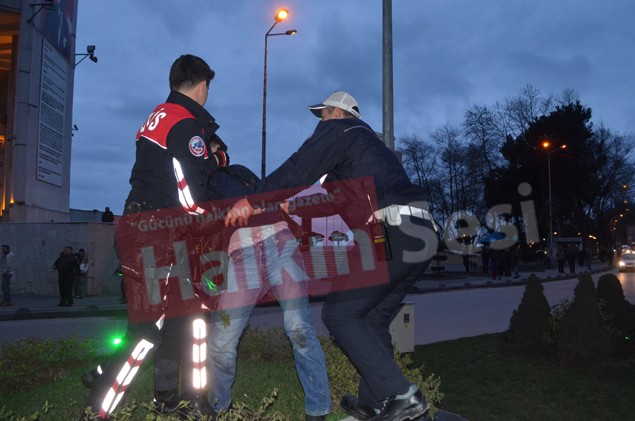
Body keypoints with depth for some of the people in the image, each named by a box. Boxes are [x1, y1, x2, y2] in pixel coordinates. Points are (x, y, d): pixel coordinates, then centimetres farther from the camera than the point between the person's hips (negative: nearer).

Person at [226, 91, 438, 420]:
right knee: (371, 319, 17)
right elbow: (338, 199, 33)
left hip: (392, 235, -9)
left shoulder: (337, 128, 8)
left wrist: (252, 201, -5)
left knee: (339, 314, -1)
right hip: (420, 236, 9)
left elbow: (299, 171, -7)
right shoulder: (367, 140, 33)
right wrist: (290, 208, 37)